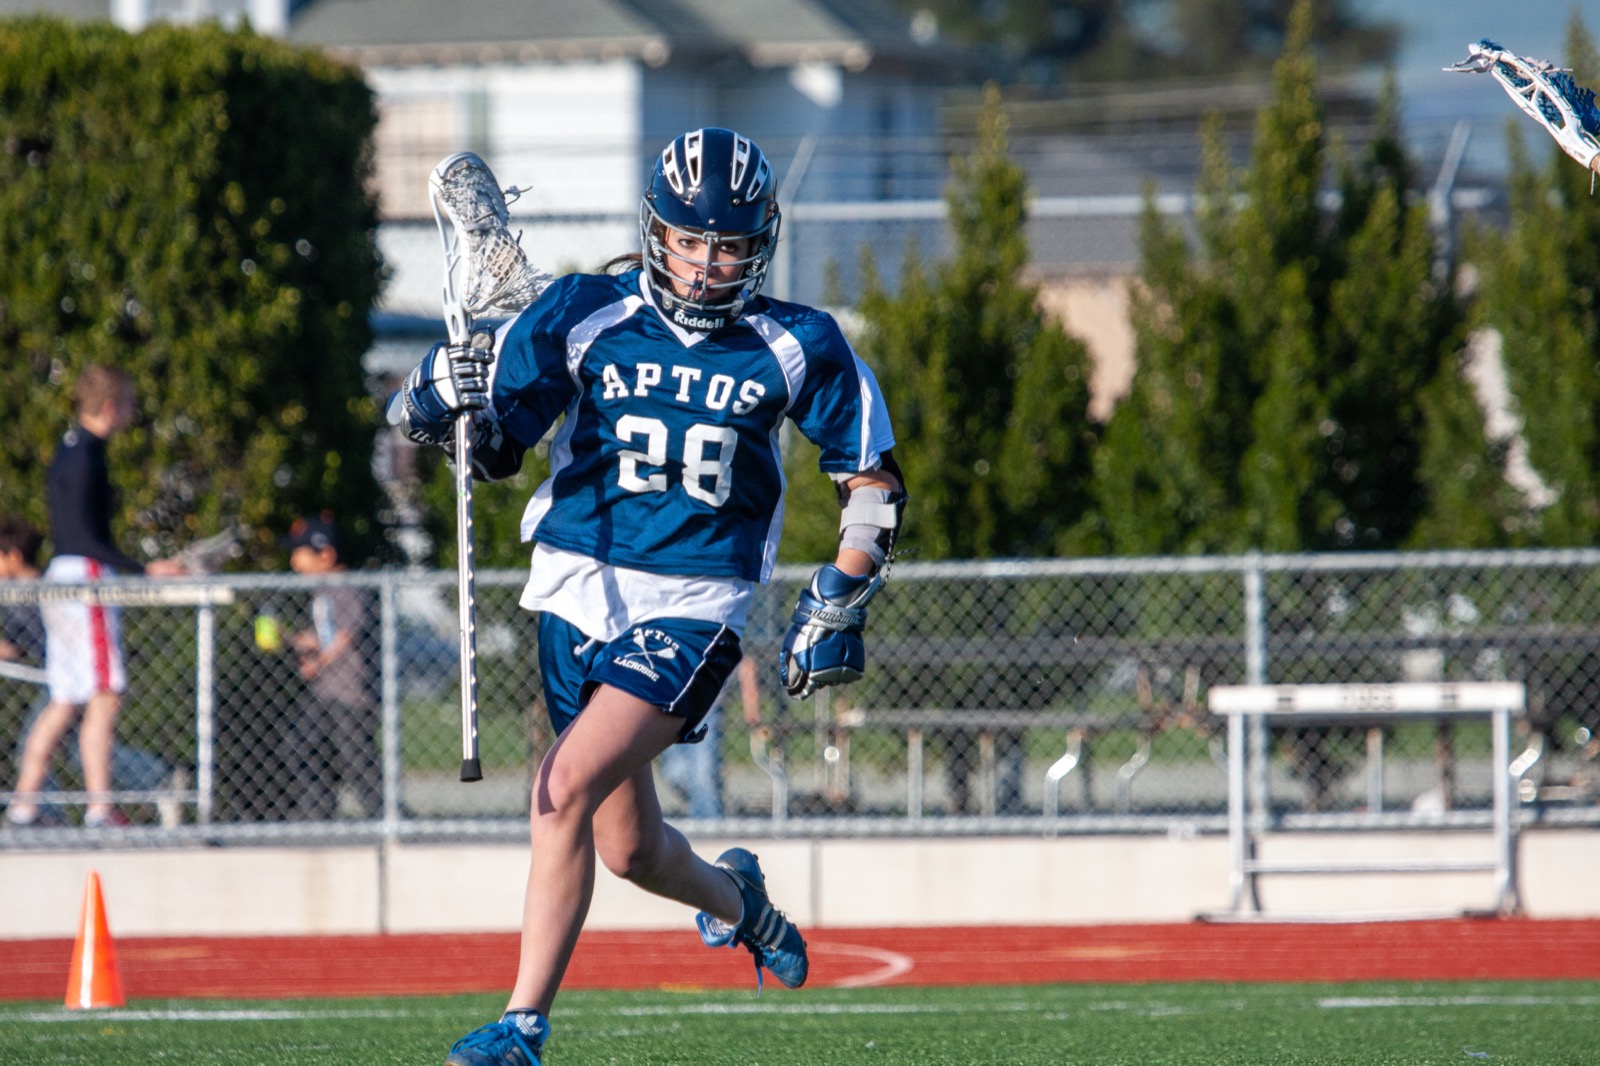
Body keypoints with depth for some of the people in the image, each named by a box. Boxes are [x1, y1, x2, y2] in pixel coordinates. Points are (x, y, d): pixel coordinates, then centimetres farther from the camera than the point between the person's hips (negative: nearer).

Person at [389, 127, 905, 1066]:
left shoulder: (795, 348, -2)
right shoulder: (584, 316, -1)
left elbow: (873, 478, 9)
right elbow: (495, 448, 4)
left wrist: (839, 605, 2)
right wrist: (449, 394, -17)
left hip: (694, 607, -3)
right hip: (581, 590, 3)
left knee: (565, 792, -22)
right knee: (629, 850, 10)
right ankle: (733, 898, 46)